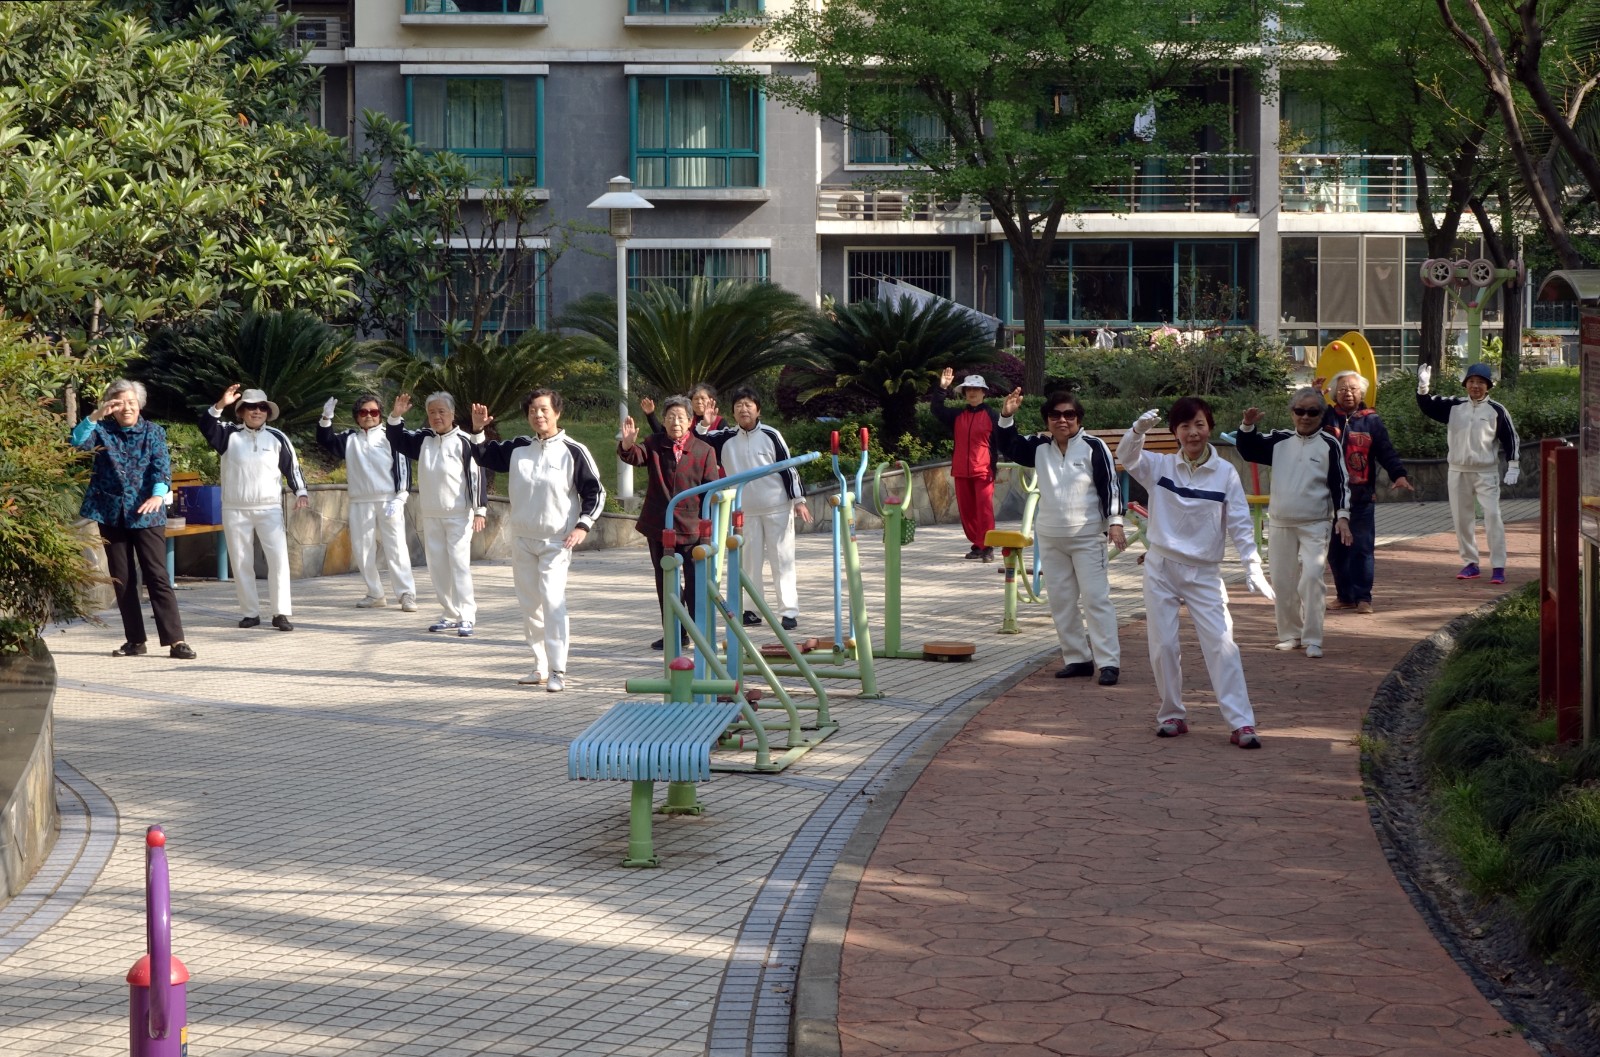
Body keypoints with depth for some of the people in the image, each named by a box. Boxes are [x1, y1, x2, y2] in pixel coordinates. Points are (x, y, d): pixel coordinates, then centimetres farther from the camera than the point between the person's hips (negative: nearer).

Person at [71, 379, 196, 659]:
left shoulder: (153, 432, 3)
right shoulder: (103, 430, 5)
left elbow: (162, 467, -10)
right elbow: (78, 441, -14)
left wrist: (159, 494, -28)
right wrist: (95, 416, -29)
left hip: (145, 514, -2)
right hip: (112, 513, 2)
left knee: (157, 576, -8)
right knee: (121, 580, 6)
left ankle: (175, 640, -11)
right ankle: (135, 641, 12)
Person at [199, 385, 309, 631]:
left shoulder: (277, 437, 4)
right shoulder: (230, 434, 3)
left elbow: (292, 466, 7)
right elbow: (206, 425, -12)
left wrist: (301, 493, -5)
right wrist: (221, 404, -27)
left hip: (269, 509, -1)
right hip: (235, 510, 1)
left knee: (279, 558, -11)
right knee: (241, 563, 4)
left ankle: (281, 613, -8)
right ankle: (250, 613, 13)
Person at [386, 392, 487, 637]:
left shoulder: (464, 442, -10)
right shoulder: (423, 439, 7)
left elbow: (478, 475, -11)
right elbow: (397, 441, 18)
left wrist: (480, 510, -14)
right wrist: (396, 416, 0)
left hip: (458, 515, -6)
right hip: (431, 515, 7)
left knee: (459, 564, -11)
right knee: (437, 566, 9)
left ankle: (466, 617, -9)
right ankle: (449, 615, 17)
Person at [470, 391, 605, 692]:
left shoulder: (573, 452, -7)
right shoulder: (518, 448, 6)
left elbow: (595, 491, -4)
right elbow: (485, 457, 19)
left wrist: (583, 525, -15)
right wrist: (477, 430, 1)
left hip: (556, 541, -6)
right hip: (522, 539, 6)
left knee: (553, 601, -17)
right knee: (529, 604, 10)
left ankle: (558, 672, -17)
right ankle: (541, 666, 20)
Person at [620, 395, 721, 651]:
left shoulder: (704, 450, -2)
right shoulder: (654, 444, 2)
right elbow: (635, 457, -17)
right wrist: (628, 444, -40)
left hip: (691, 527, -3)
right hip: (658, 525, 3)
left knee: (696, 582, -3)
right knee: (665, 582, 12)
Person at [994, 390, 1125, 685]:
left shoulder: (1093, 447, -8)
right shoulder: (1040, 447, 6)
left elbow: (1110, 485, -9)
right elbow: (1008, 449, 13)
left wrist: (1114, 522, -16)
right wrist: (1006, 417, -3)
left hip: (1087, 537, -6)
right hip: (1049, 538, 6)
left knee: (1096, 599, -8)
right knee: (1060, 601, 9)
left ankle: (1109, 662, -7)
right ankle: (1077, 658, 17)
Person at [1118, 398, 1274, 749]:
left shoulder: (1225, 472, -3)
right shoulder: (1159, 466, 0)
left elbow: (1239, 523, -3)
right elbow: (1126, 457, -18)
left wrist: (1253, 567, -11)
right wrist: (1138, 429, -39)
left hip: (1204, 573, -1)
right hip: (1161, 569, 1)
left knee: (1222, 644, -8)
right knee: (1163, 646, 3)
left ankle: (1242, 723, -9)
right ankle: (1172, 715, 19)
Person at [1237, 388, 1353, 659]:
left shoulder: (1329, 444, -2)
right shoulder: (1279, 440, 8)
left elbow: (1340, 483, -3)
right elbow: (1248, 450, 12)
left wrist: (1342, 516, -12)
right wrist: (1248, 426, -6)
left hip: (1315, 525, -4)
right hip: (1280, 523, 4)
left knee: (1311, 578, -17)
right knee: (1282, 581, 8)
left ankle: (1312, 640, -12)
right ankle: (1290, 634, 22)